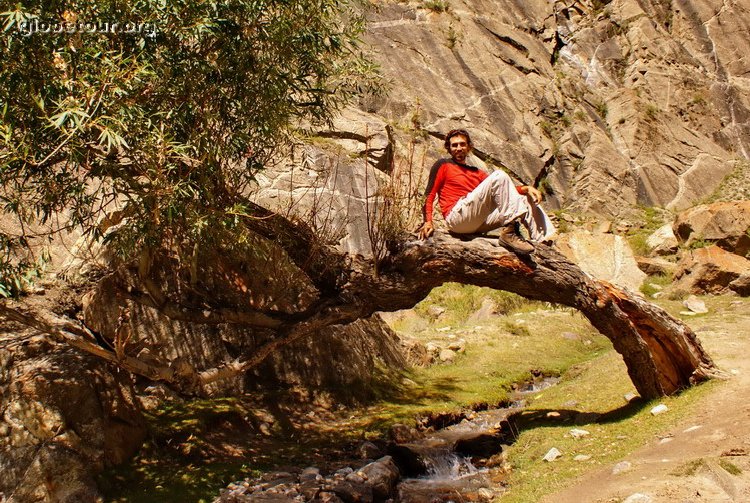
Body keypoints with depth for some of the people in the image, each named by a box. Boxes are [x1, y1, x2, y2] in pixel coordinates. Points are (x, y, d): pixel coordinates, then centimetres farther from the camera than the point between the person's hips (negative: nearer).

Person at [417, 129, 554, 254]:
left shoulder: (476, 172, 30)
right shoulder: (443, 165, 14)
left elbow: (503, 188, 17)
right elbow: (429, 196, 3)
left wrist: (525, 188, -2)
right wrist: (427, 222, -14)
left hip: (478, 224, 7)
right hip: (457, 216, -6)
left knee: (527, 199, -3)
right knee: (499, 175, -19)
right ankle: (509, 232, -32)